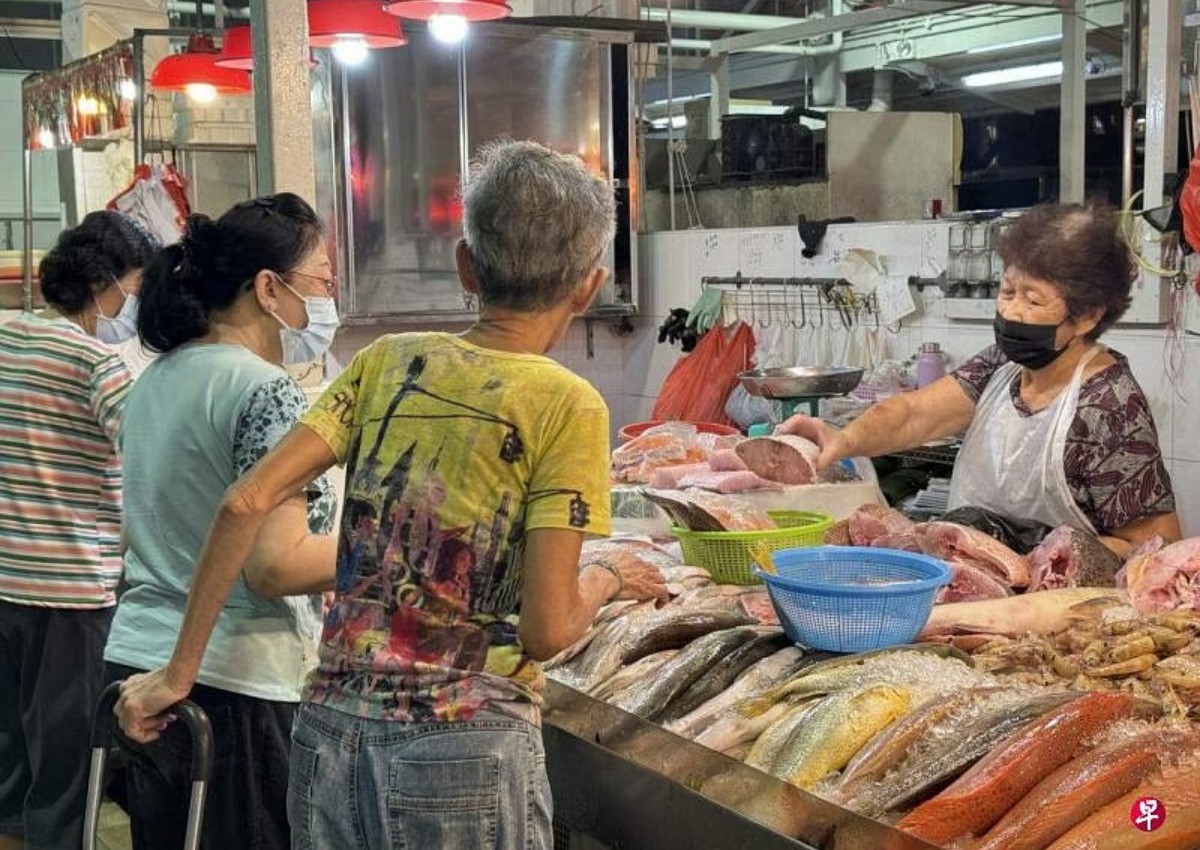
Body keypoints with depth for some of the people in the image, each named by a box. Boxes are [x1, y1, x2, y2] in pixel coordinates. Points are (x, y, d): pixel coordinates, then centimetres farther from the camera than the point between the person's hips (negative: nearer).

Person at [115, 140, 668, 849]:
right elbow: (547, 630, -14)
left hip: (330, 731, 4)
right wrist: (602, 581, 8)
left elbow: (245, 503, -2)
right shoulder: (567, 405, -10)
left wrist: (179, 672, 5)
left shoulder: (389, 361, 3)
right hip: (467, 748, -4)